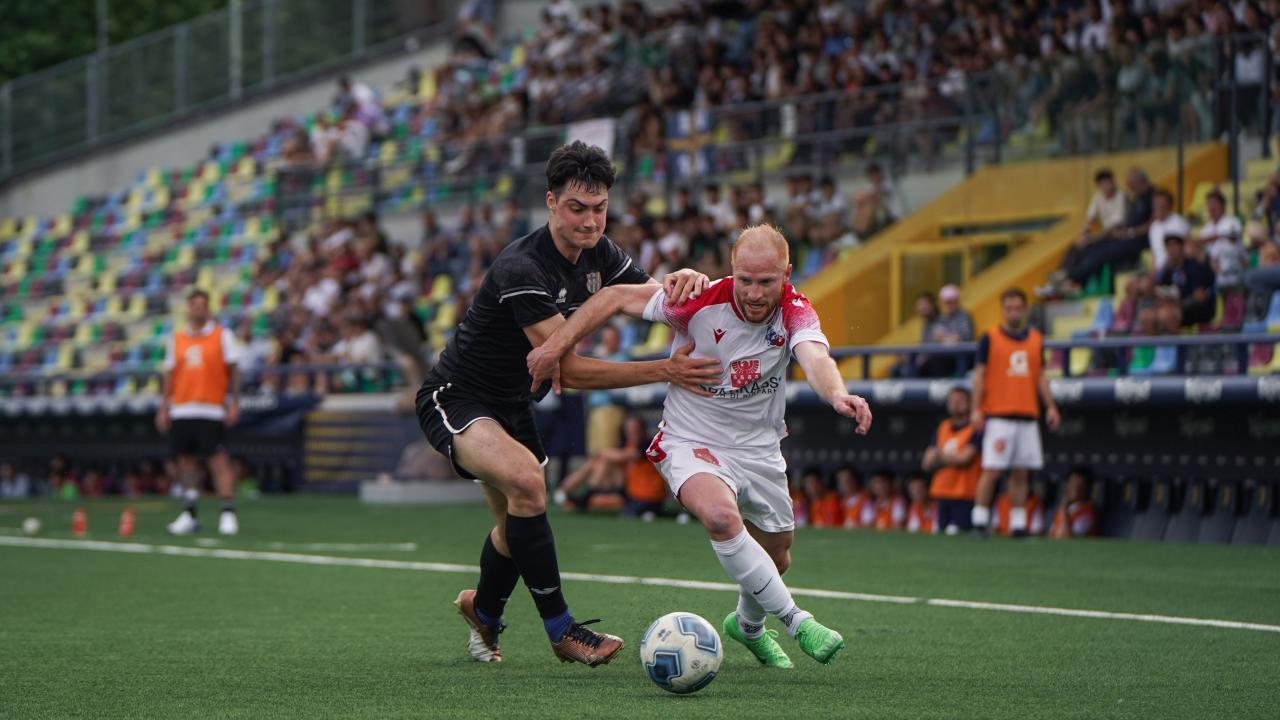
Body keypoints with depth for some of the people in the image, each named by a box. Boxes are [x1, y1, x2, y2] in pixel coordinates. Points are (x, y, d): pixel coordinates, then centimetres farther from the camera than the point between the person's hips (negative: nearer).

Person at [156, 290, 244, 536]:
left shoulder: (223, 335, 4)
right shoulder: (177, 339, 14)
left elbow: (233, 370, 1)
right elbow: (170, 375, 15)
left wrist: (234, 403, -8)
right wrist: (164, 407, 10)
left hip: (212, 410, -4)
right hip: (182, 410, 4)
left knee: (218, 460, -10)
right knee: (186, 460, 5)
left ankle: (228, 513, -10)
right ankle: (189, 515, 11)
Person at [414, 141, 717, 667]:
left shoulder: (598, 254, -5)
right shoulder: (521, 268, -31)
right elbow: (567, 368, -33)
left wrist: (685, 281, -24)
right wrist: (662, 371, -36)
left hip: (512, 403, 8)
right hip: (454, 400, -8)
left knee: (517, 524, 20)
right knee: (525, 480, -33)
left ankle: (482, 609, 52)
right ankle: (562, 632, -26)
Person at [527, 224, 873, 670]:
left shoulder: (795, 313, -18)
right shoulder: (700, 302, -22)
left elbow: (815, 358, -39)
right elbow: (615, 297, -13)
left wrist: (838, 396, -61)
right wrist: (557, 345, -20)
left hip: (760, 449, 4)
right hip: (691, 442, -3)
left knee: (775, 558, 17)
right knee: (721, 515, -34)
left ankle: (748, 623, 52)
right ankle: (794, 620, -22)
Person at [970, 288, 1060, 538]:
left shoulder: (1035, 339, 13)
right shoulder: (990, 338, 1)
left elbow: (1040, 376, 18)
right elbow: (979, 374, -1)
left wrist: (1050, 406, 9)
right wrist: (976, 409, -9)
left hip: (1028, 415, 4)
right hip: (997, 416, -4)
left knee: (1021, 472, 5)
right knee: (991, 469, -9)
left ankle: (1018, 524, 9)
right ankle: (979, 520, -4)